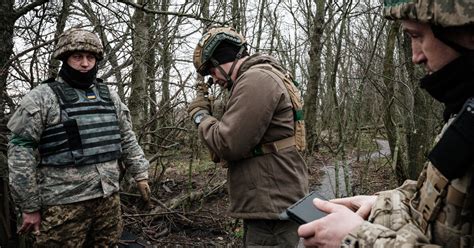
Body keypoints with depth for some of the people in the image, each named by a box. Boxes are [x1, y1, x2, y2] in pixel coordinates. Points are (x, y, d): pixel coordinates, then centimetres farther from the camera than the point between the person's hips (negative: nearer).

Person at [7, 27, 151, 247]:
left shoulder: (109, 96, 11)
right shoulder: (42, 97, -5)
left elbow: (127, 139, 18)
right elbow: (20, 151, -8)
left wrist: (140, 174, 13)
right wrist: (29, 206, -9)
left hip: (109, 198, 5)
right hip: (64, 204, -5)